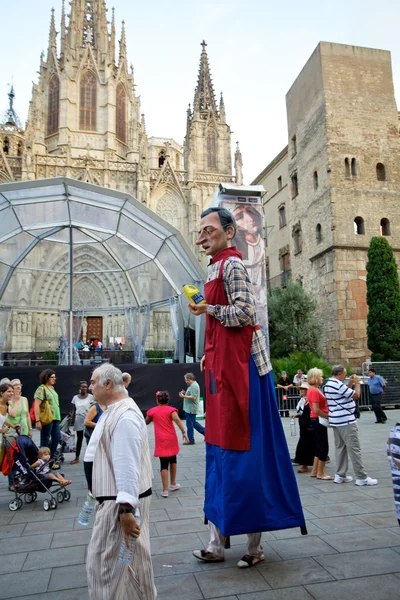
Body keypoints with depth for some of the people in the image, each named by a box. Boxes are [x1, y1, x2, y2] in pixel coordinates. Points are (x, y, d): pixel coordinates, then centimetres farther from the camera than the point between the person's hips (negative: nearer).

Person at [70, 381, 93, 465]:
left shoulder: (90, 397, -4)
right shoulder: (75, 397, 5)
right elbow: (74, 410, 10)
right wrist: (73, 421, 7)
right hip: (79, 421, 2)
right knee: (79, 439, 9)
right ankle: (77, 458, 17)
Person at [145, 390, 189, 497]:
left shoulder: (152, 411, 3)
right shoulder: (171, 409, -2)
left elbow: (146, 422, 18)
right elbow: (177, 419, -20)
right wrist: (183, 432, -24)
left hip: (161, 441, -1)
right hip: (171, 439, 1)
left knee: (164, 465, 0)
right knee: (173, 461, 21)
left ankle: (165, 490, -4)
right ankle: (173, 484, 33)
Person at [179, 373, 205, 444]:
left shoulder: (194, 386, -18)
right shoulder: (192, 385, 15)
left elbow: (193, 397, -25)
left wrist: (184, 396, -24)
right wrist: (185, 393, 8)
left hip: (191, 409, -11)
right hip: (189, 408, 11)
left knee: (190, 424, -1)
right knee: (194, 423, 18)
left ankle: (190, 440, 9)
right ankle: (205, 432, 24)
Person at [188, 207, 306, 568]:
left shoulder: (232, 264, -11)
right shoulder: (217, 266, 17)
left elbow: (245, 312, -22)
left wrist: (208, 310, -10)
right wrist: (210, 356, 16)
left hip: (238, 363, -10)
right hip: (222, 364, 10)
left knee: (244, 445, -1)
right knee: (220, 445, 11)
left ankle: (255, 544, 16)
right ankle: (217, 543, 22)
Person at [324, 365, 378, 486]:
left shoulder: (328, 384, 12)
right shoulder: (338, 384, -20)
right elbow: (356, 395, -16)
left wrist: (350, 384, 13)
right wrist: (357, 383, -2)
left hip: (336, 421, 10)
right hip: (346, 421, -10)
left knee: (340, 447, 12)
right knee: (354, 449, -4)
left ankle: (340, 475, 14)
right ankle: (362, 477, 1)